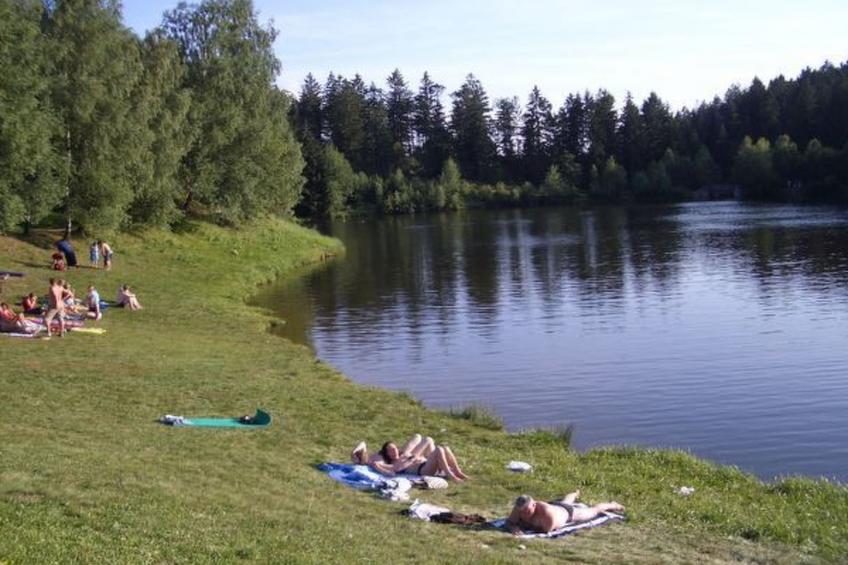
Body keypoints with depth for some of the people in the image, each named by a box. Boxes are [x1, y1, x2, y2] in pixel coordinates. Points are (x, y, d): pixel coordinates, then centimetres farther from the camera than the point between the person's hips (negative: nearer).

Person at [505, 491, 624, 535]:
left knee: (593, 511, 23)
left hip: (569, 513, -6)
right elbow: (509, 522, -28)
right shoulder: (520, 508, -34)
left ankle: (611, 505, 52)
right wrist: (514, 527, -51)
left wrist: (525, 526, -43)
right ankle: (575, 495, 76)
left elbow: (546, 531, -46)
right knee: (564, 502, 41)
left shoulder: (545, 511, -50)